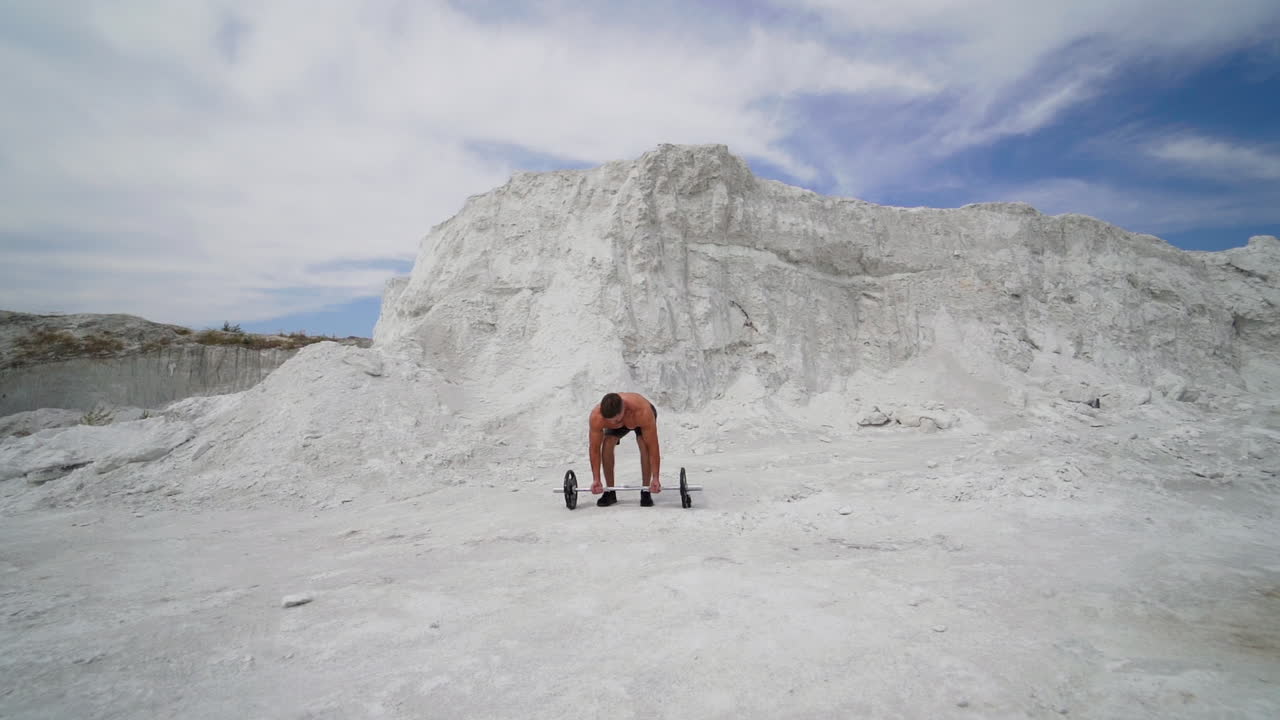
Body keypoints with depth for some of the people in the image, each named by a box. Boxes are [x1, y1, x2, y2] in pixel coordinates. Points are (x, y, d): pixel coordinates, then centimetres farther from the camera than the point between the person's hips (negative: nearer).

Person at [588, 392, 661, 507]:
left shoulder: (643, 412, -46)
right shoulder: (596, 416, -39)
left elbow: (653, 446, -39)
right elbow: (595, 448, -27)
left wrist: (655, 479, -37)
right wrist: (596, 480, -24)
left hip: (641, 420, -2)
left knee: (644, 445, -27)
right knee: (607, 445, -21)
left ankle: (645, 492, -11)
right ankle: (610, 492, -5)